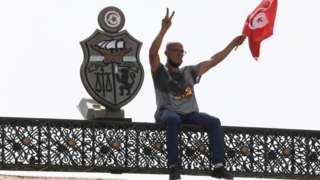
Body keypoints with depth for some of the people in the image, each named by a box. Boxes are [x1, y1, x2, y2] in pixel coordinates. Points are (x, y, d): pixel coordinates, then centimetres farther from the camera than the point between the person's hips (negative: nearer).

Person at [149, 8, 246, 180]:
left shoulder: (188, 72, 23)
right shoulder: (160, 72, 9)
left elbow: (213, 61, 25)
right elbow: (153, 53, -10)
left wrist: (232, 44, 21)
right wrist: (164, 29, -20)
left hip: (189, 114, 5)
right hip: (167, 112, -5)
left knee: (214, 122, -21)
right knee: (173, 120, -40)